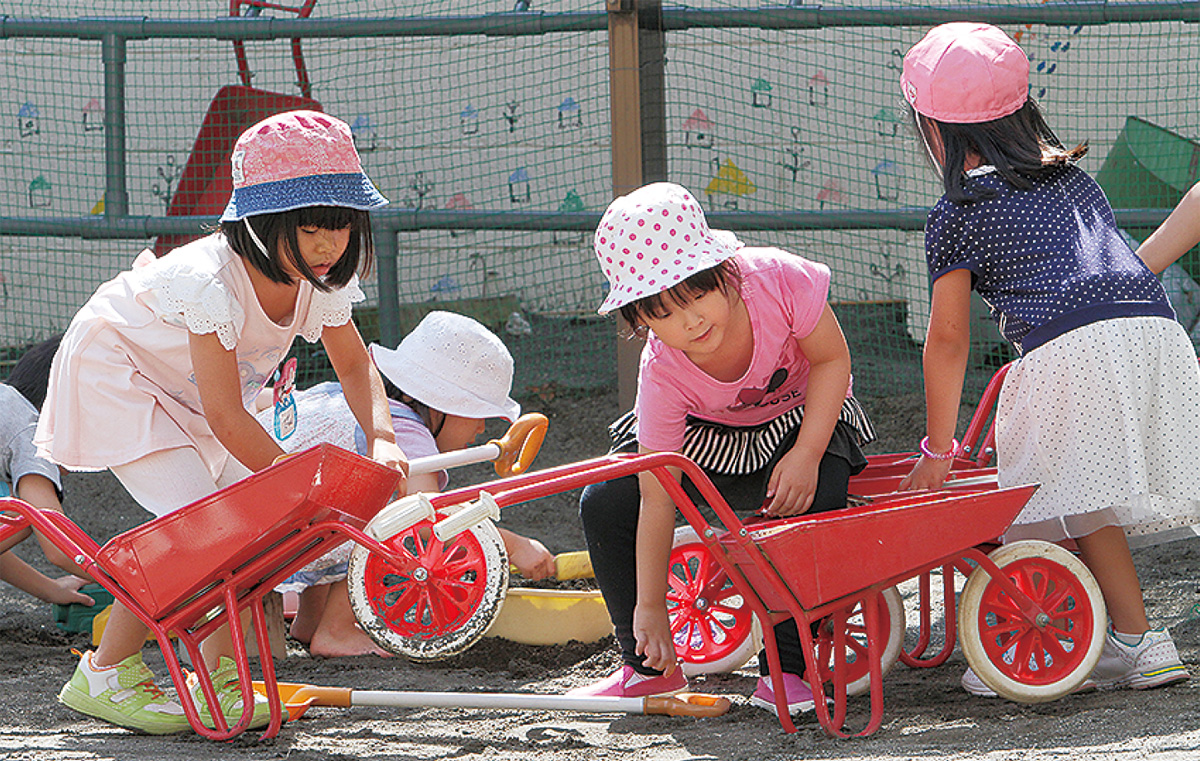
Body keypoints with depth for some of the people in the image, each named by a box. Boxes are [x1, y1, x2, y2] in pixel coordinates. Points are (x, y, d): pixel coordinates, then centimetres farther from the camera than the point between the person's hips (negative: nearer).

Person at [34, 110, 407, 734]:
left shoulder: (322, 281, -16)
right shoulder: (211, 280, -39)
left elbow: (353, 364, 4)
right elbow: (227, 418, -34)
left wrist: (381, 438, -15)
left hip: (186, 394, 8)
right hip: (113, 373, -8)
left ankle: (217, 675, 6)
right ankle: (103, 674, -9)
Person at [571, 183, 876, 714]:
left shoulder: (777, 279, -35)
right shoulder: (664, 376, -33)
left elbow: (832, 360, -18)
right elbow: (657, 498, -29)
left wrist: (806, 455, -29)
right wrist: (649, 608, -29)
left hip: (802, 419, -1)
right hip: (705, 439, 1)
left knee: (816, 498, -33)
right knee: (605, 505, -18)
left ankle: (784, 667, -18)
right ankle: (648, 667, 1)